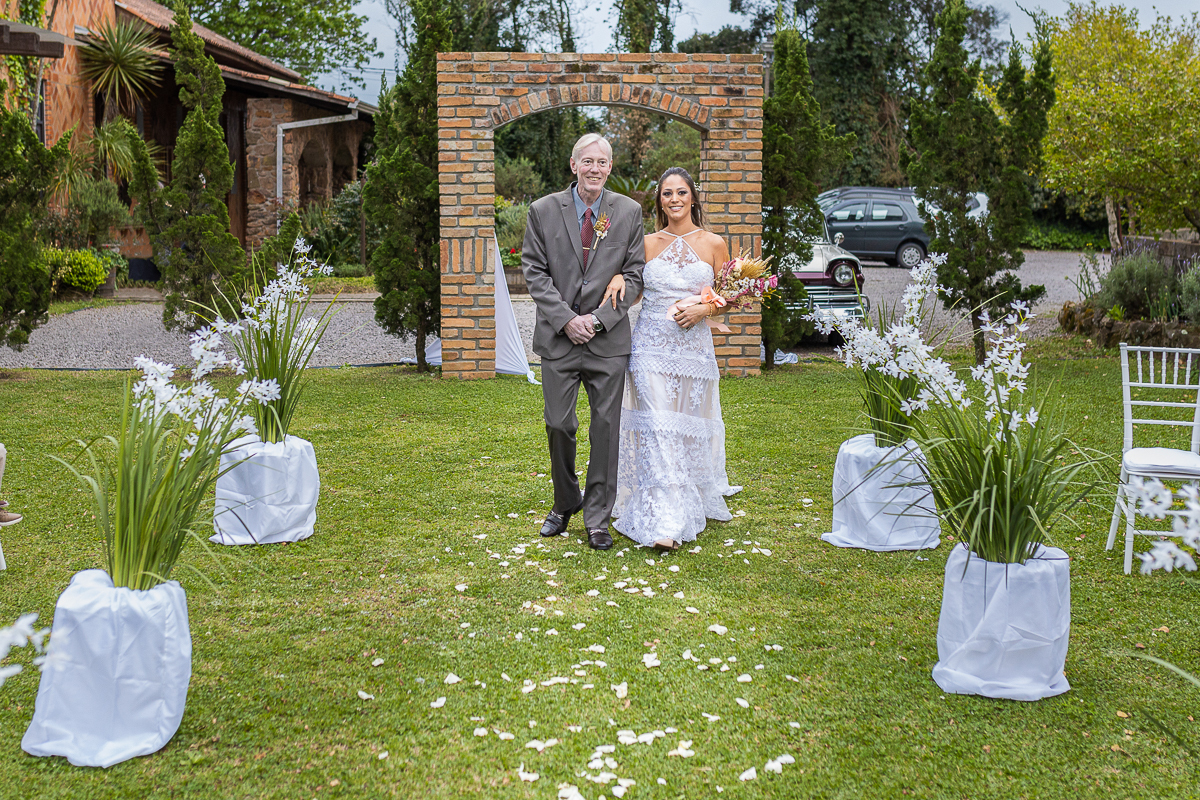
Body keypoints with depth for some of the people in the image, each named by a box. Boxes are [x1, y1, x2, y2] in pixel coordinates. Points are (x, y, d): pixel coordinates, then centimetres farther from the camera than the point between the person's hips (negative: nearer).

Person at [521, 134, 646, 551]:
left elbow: (634, 273, 2)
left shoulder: (629, 211, 3)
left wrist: (599, 318, -9)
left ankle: (598, 517, 14)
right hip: (558, 337, 0)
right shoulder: (543, 210, 2)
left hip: (609, 338, 0)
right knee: (559, 424, 5)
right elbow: (534, 272, 0)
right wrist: (566, 319, -11)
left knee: (606, 426, 2)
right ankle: (565, 503, 27)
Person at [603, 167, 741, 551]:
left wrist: (703, 308, -9)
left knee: (689, 427, 8)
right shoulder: (646, 243, 6)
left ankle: (693, 505, 30)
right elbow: (630, 287, 17)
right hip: (652, 346, 0)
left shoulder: (713, 244, 5)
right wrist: (618, 276, -6)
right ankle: (664, 522, -12)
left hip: (694, 346, 1)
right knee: (656, 427, -10)